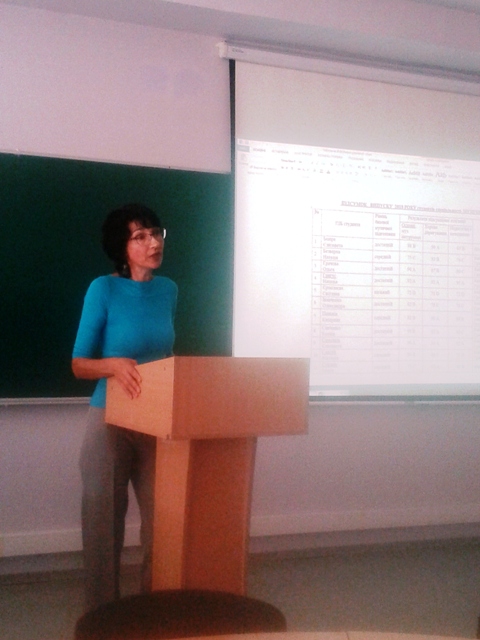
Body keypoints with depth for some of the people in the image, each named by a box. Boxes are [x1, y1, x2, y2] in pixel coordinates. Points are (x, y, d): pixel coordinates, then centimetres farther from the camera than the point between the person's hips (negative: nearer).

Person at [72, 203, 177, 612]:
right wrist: (115, 365, -27)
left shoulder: (168, 290, 5)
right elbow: (79, 364, -8)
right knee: (104, 520, 4)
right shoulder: (104, 289, -11)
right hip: (110, 420, -4)